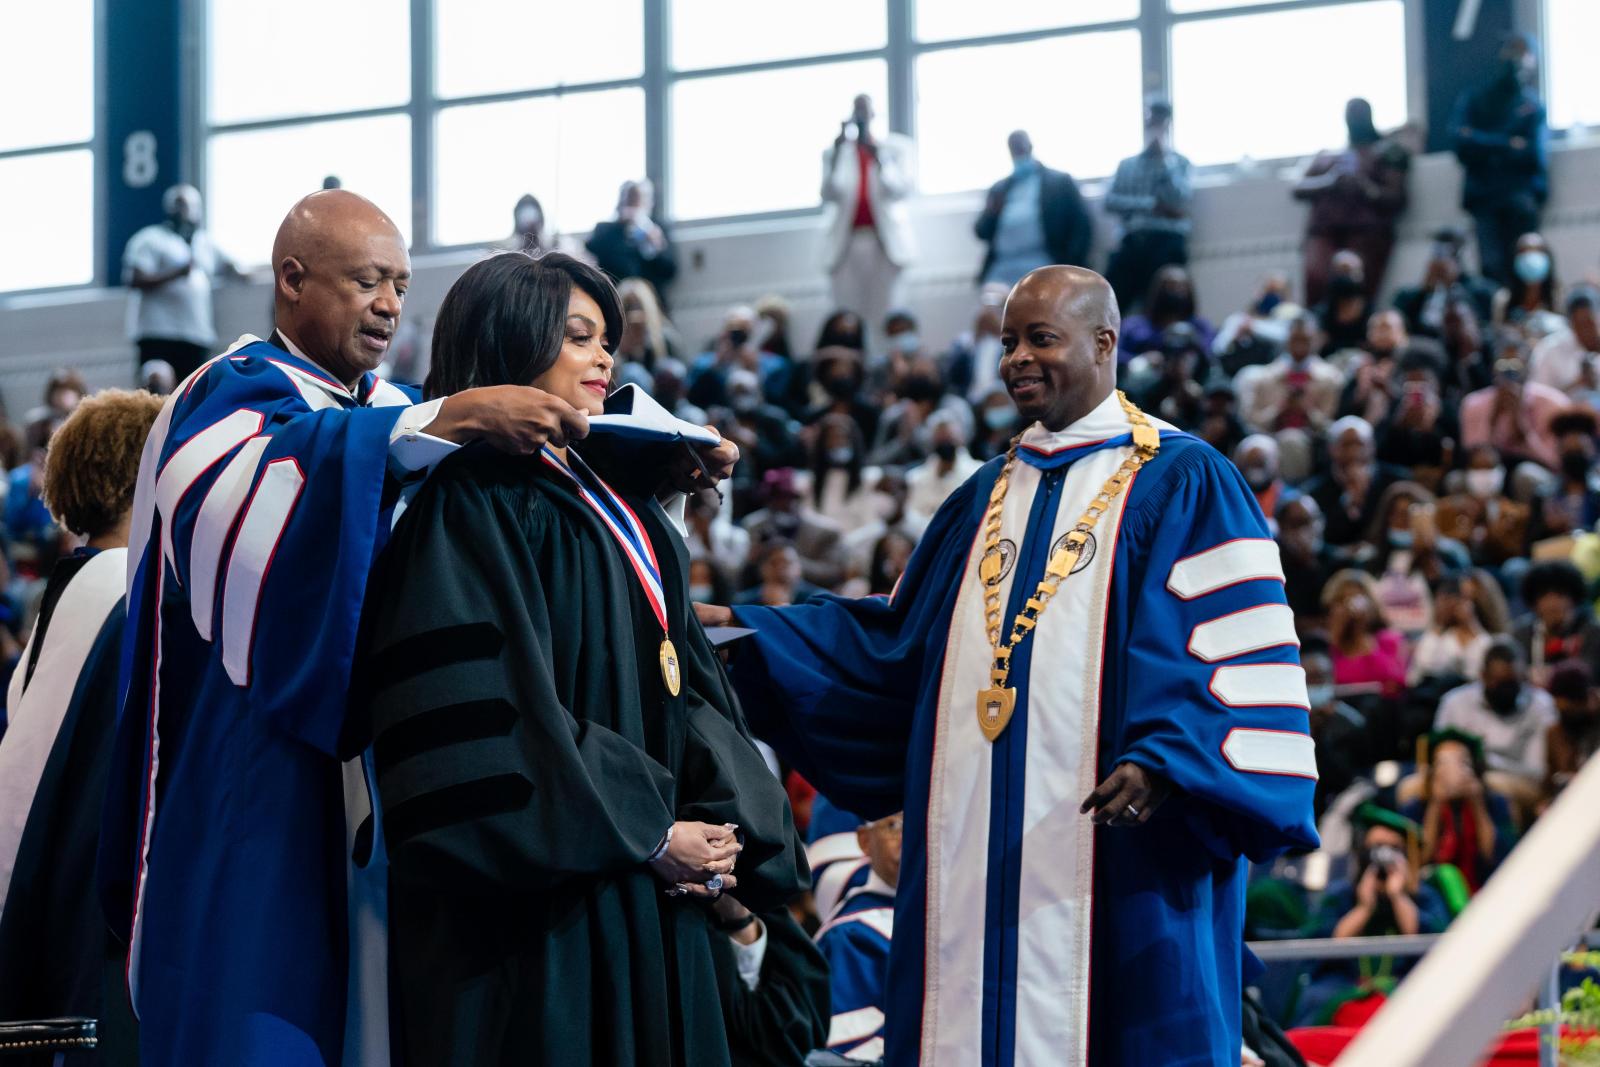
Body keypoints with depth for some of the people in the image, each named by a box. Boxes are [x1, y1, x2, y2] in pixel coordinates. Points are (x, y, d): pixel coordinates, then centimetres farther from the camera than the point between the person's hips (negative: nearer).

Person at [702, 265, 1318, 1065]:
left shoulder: (1180, 483, 0)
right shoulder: (987, 497, 20)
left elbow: (1237, 647, -9)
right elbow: (895, 643, 22)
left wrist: (1163, 761, -25)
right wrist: (747, 634, 14)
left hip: (1109, 853, -6)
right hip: (977, 860, 6)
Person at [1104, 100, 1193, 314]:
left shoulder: (1179, 163, 13)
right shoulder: (1127, 164, 18)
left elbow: (1179, 198, -6)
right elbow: (1110, 201, 3)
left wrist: (1164, 158, -4)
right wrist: (1152, 205, -7)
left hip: (1166, 243, -2)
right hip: (1132, 242, 2)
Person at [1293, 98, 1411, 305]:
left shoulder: (1388, 151, 18)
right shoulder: (1328, 155, 28)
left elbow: (1395, 199, 6)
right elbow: (1299, 189, 16)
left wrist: (1365, 187, -12)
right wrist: (1330, 181, -2)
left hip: (1367, 228, -2)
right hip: (1324, 228, 2)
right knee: (1316, 279, -27)